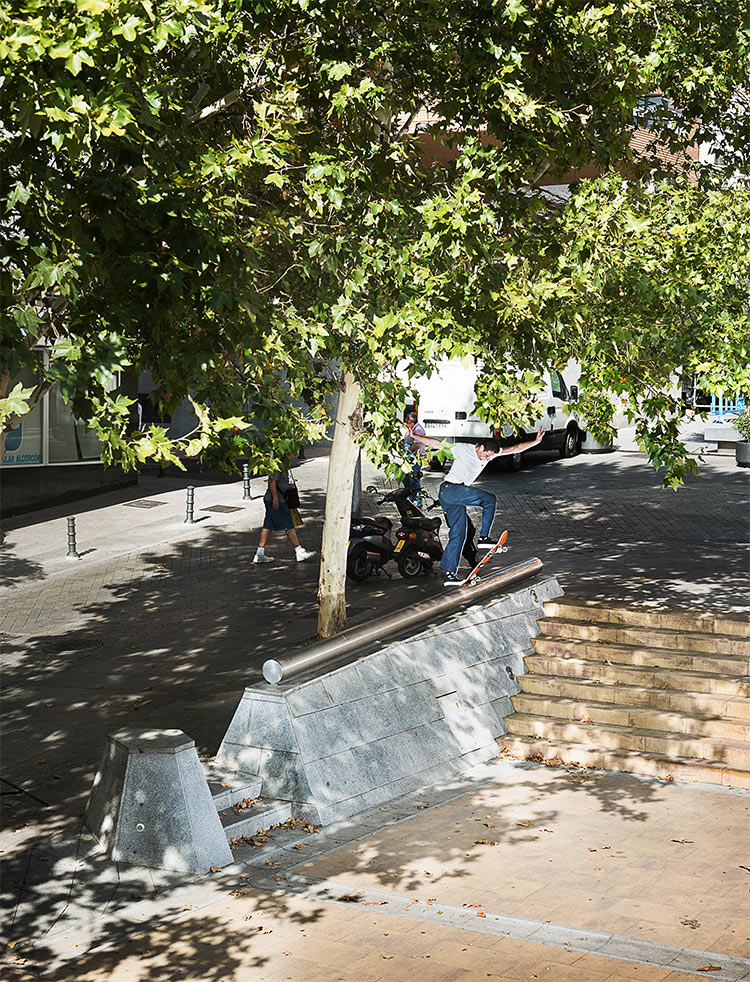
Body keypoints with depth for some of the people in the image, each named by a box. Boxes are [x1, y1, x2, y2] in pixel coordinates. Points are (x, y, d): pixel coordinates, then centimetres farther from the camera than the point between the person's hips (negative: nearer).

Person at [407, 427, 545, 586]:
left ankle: (450, 573, 5)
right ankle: (484, 538, -9)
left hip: (457, 495, 8)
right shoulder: (464, 449, -7)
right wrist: (414, 436, -7)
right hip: (450, 489, -8)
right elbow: (437, 444, -4)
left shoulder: (490, 453, 12)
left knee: (458, 534, 5)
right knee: (490, 499, -12)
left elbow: (515, 448, 10)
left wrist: (535, 441, 1)